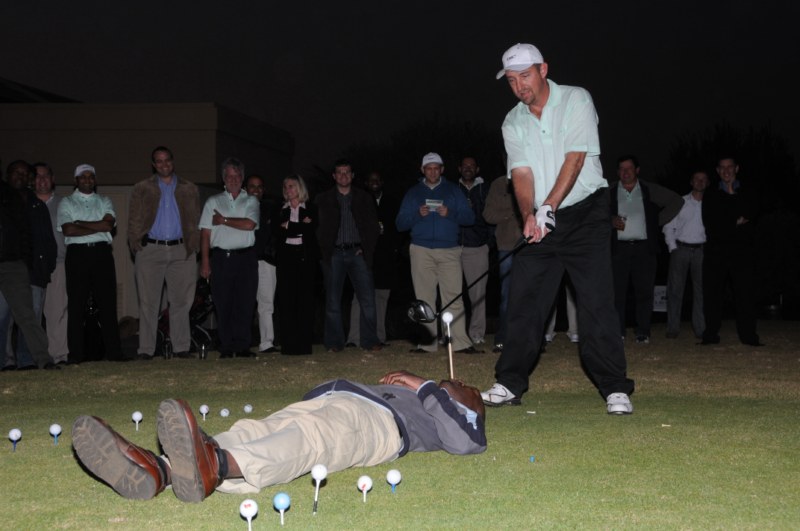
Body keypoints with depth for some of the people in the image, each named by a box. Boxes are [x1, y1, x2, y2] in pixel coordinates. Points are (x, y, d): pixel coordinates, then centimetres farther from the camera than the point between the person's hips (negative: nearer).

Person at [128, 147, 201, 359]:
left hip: (181, 251, 1)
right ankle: (146, 349, 3)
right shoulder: (141, 189, 11)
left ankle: (182, 347, 8)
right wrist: (136, 246, -4)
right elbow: (134, 221, 7)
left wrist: (193, 247, 0)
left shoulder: (189, 190, 13)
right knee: (148, 302, 0)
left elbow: (195, 222, 11)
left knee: (181, 301, 2)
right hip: (150, 250, -1)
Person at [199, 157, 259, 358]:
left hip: (245, 257, 0)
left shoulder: (251, 201, 11)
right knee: (223, 304, -1)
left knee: (245, 303, -2)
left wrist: (224, 220, -1)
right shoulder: (213, 202, 13)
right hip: (221, 257, 0)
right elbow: (205, 234, 7)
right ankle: (226, 348, 4)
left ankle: (242, 347, 3)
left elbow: (249, 224, -7)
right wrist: (205, 261, -2)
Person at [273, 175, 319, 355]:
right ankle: (289, 345, -5)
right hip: (286, 257, 2)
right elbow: (276, 230, -1)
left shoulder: (311, 209, 11)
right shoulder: (281, 210, 17)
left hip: (305, 257, -2)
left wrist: (288, 226, -4)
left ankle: (304, 344, -4)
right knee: (286, 300, -6)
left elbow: (311, 228, -6)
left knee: (305, 299, -5)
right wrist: (301, 225, -7)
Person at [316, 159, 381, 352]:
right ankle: (334, 342, 7)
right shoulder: (324, 199, 11)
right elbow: (319, 228, 7)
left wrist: (367, 248, 0)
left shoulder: (364, 198, 12)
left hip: (357, 252, 0)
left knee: (367, 299, -7)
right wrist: (325, 251, -3)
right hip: (334, 254, 0)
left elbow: (373, 226, 11)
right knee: (333, 301, 0)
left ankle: (369, 340, -1)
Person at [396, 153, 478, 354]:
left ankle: (461, 342, -13)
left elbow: (469, 218, 6)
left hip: (449, 251, -1)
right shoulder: (413, 193, 16)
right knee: (424, 299, -1)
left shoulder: (453, 191, 14)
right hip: (421, 251, 1)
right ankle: (427, 343, 1)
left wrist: (449, 214, -11)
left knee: (454, 297, -10)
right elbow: (400, 224, 10)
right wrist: (417, 215, -8)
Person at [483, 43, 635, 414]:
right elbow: (521, 173, -4)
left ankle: (615, 389, -5)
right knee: (523, 301, 3)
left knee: (596, 302, -10)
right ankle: (510, 384, 12)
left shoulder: (575, 100, -6)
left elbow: (575, 158, -16)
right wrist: (529, 216, -24)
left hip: (585, 213, -4)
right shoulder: (513, 123, 6)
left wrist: (549, 207, -26)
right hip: (540, 220, 5)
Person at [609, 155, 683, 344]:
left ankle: (643, 333, 3)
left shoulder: (650, 190, 10)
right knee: (617, 291, -4)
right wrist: (610, 220, -4)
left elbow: (677, 201, 16)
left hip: (644, 247, 0)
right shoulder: (610, 192, 10)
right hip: (619, 248, 0)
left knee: (644, 291, -2)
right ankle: (618, 332, 0)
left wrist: (659, 220, 9)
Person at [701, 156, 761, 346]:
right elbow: (710, 225, 2)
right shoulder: (710, 197, 16)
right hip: (716, 252, 0)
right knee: (712, 295, -3)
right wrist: (736, 224, -5)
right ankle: (711, 335, 2)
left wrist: (725, 227, -7)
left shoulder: (747, 195, 16)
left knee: (746, 294, -6)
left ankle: (748, 336, -3)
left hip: (742, 252, 0)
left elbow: (751, 225, 5)